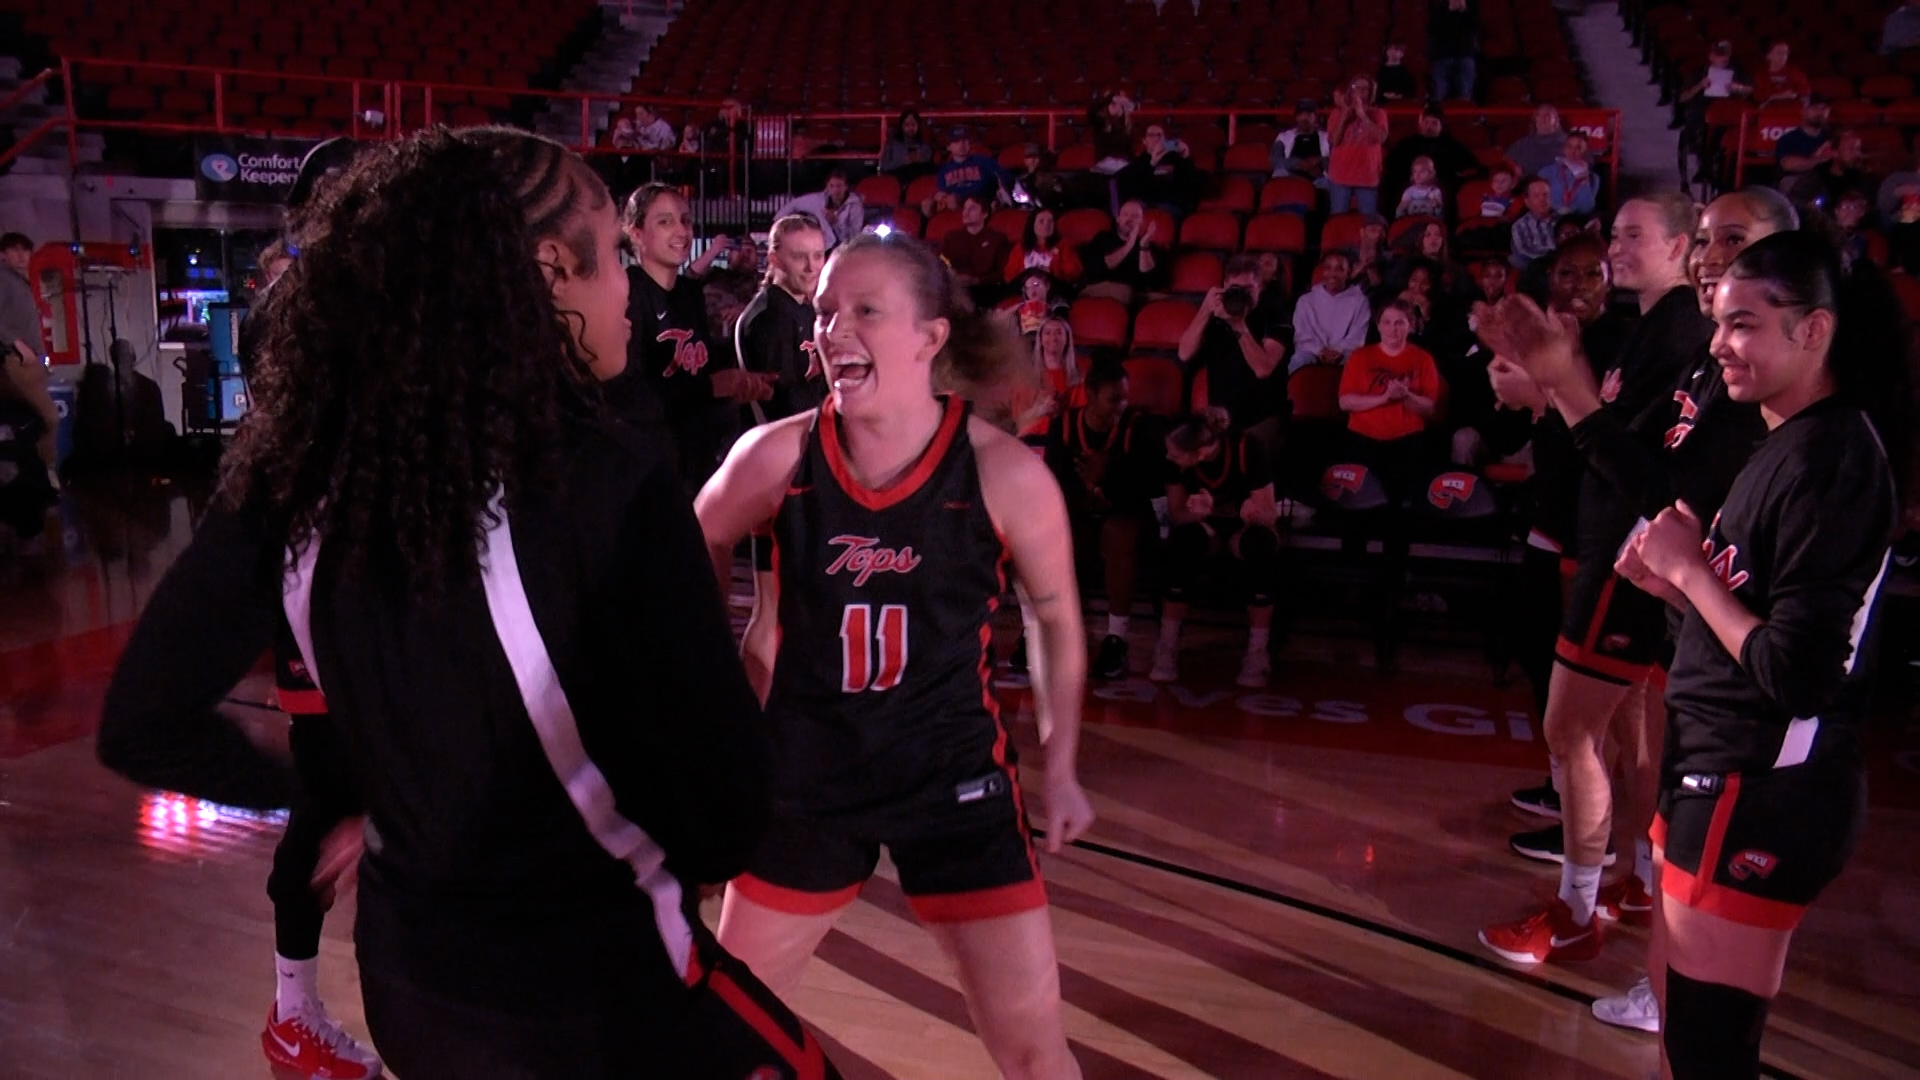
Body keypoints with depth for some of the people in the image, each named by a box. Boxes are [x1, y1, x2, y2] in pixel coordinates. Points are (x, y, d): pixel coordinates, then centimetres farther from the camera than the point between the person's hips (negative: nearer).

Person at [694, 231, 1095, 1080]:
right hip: (805, 771, 2)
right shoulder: (776, 455, -12)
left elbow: (1056, 621, 0)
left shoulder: (1006, 474, -16)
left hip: (955, 772, -1)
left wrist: (1060, 768, 5)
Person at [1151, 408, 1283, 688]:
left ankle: (1257, 654, -27)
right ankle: (1167, 649, -25)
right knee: (1182, 539, -33)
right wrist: (1196, 512, -34)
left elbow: (1269, 514, -19)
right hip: (1208, 531, 2)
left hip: (1245, 530, -1)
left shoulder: (1247, 451, -25)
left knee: (1260, 543, -36)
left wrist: (1254, 513, -43)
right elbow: (1175, 513, -11)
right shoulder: (1175, 461, -18)